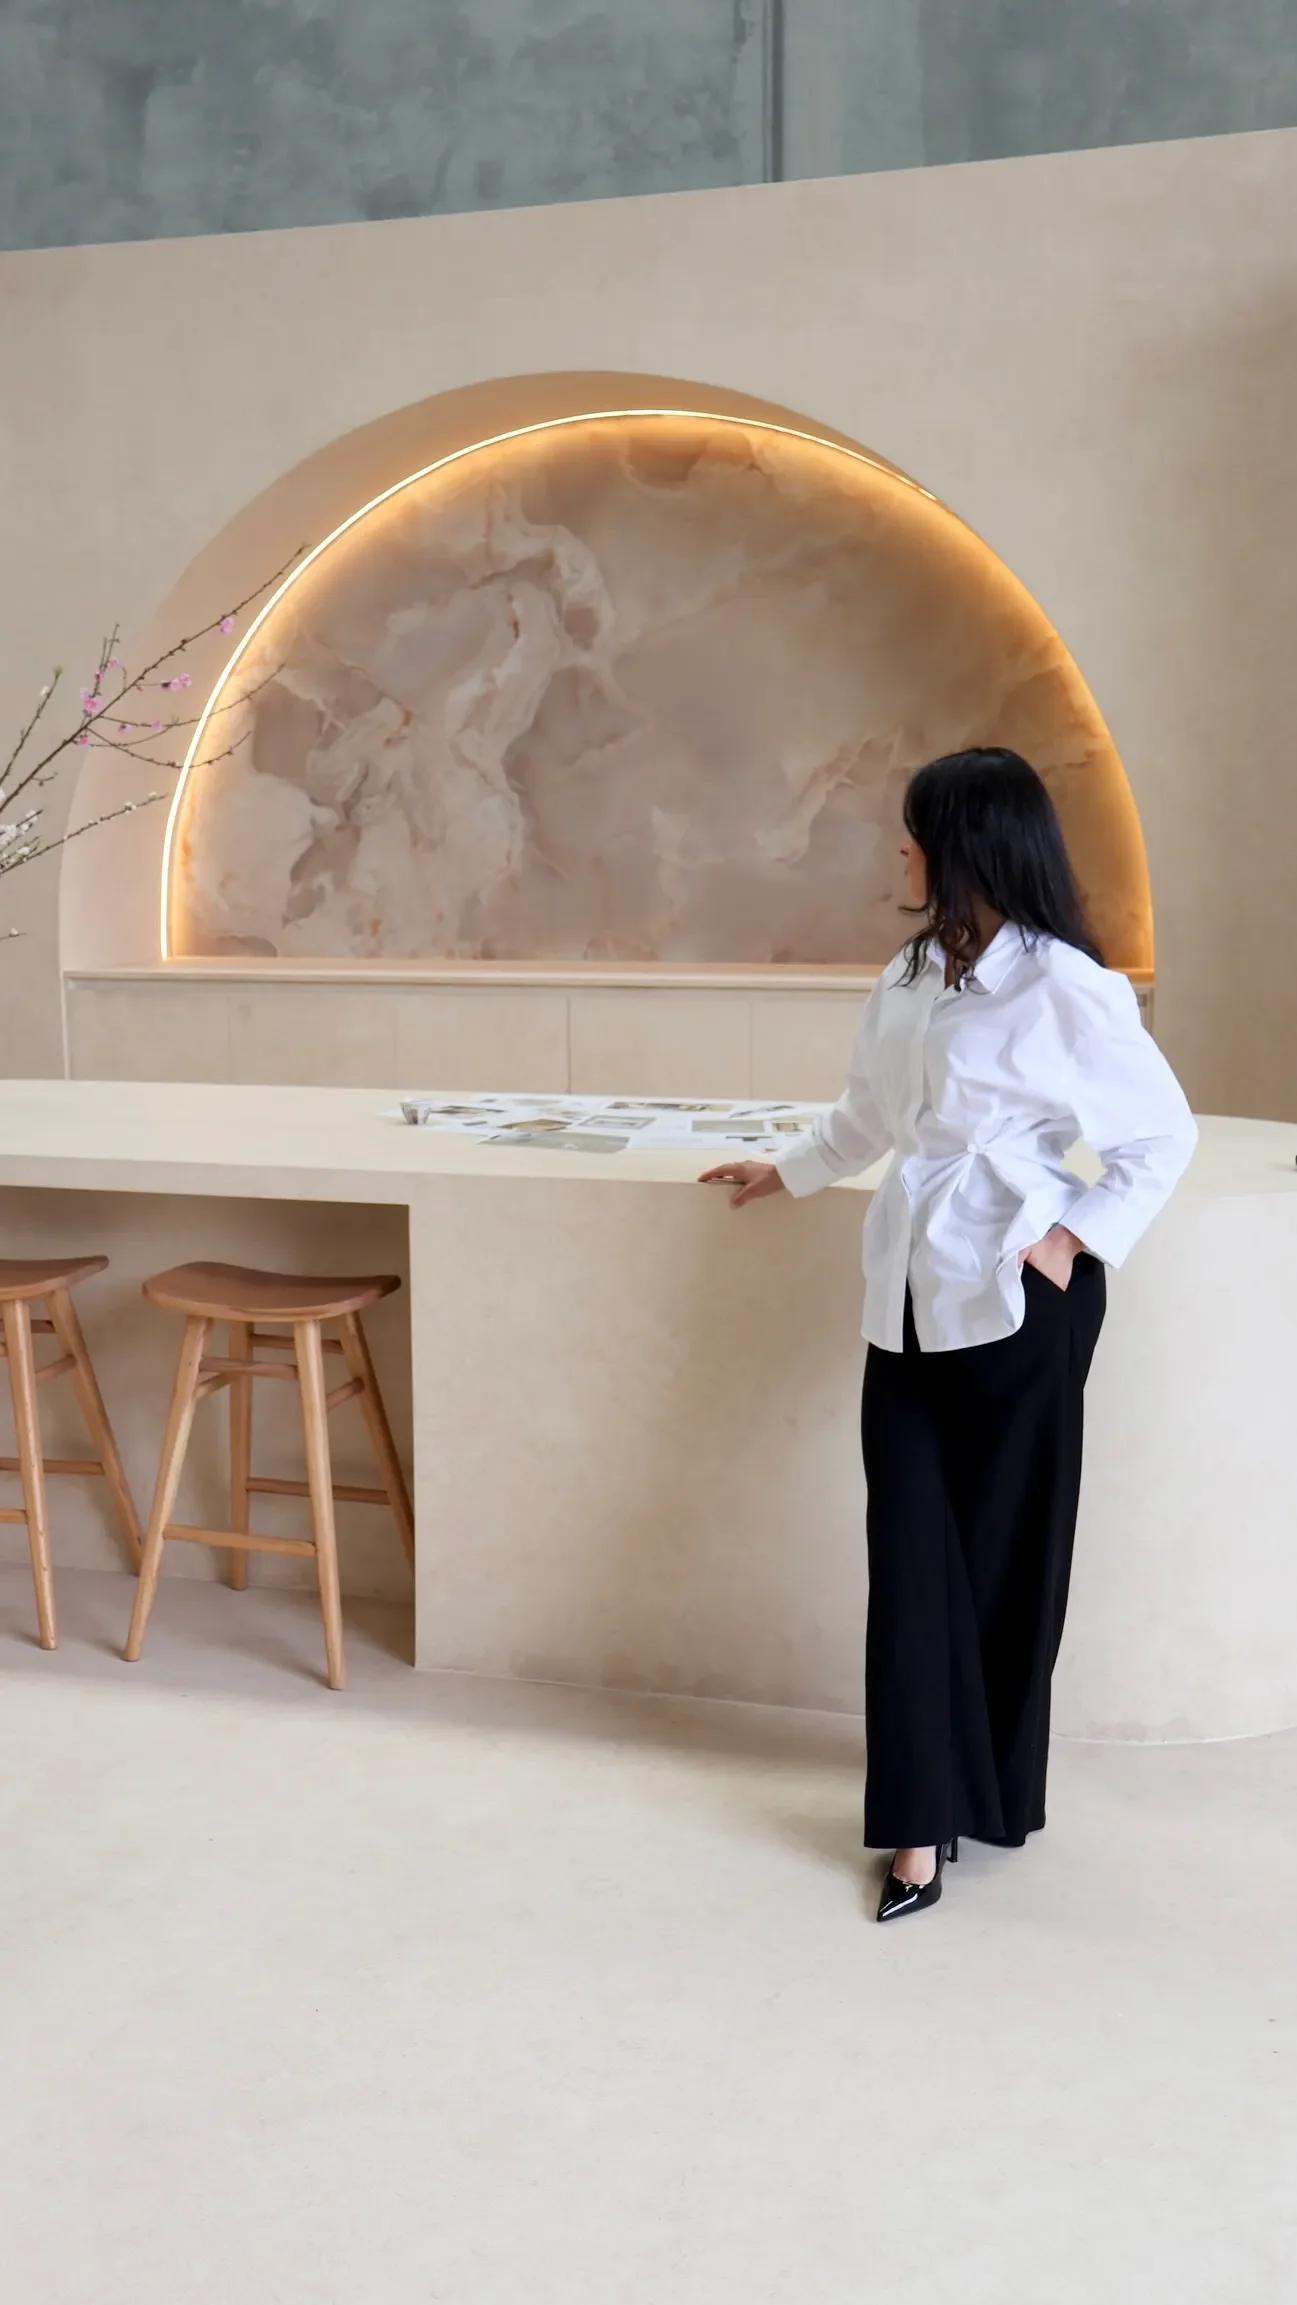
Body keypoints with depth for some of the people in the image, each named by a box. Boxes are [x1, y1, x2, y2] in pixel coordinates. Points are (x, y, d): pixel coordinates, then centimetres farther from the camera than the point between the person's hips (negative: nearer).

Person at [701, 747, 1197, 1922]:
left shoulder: (1065, 986, -12)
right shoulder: (912, 977, 9)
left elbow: (1165, 1134, -6)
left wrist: (1078, 1239, -13)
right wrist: (786, 1171, 35)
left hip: (1016, 1297, -6)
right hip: (915, 1295, 6)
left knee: (1005, 1548, 6)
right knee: (912, 1555, 3)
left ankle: (986, 1791, 25)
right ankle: (922, 1821, 9)